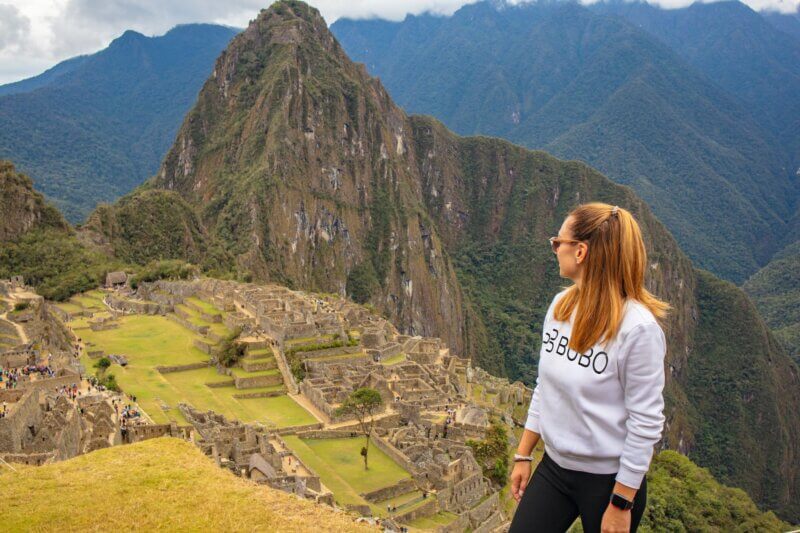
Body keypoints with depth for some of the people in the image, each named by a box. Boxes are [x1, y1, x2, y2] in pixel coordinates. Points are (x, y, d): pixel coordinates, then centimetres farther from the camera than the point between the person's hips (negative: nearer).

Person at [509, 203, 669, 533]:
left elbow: (646, 422, -18)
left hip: (608, 479, -5)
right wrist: (523, 456, 10)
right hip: (553, 467, 6)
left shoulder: (638, 326, -22)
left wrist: (621, 503, -13)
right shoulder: (560, 305, -2)